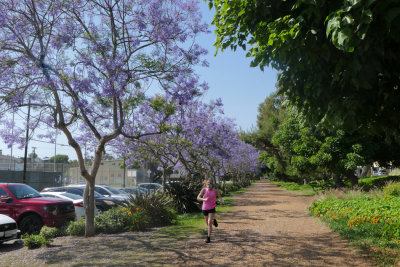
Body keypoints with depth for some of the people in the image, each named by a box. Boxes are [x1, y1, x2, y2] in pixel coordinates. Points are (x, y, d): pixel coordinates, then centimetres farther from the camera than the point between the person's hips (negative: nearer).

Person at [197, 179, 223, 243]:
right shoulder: (204, 190, -9)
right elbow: (198, 198, -9)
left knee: (209, 223, -16)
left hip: (212, 209, -2)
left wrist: (221, 200, -11)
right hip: (205, 208, 2)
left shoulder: (215, 190, -6)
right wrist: (204, 199, -27)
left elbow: (219, 196, 11)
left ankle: (208, 238, -7)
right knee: (207, 223, 18)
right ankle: (214, 221, 53)